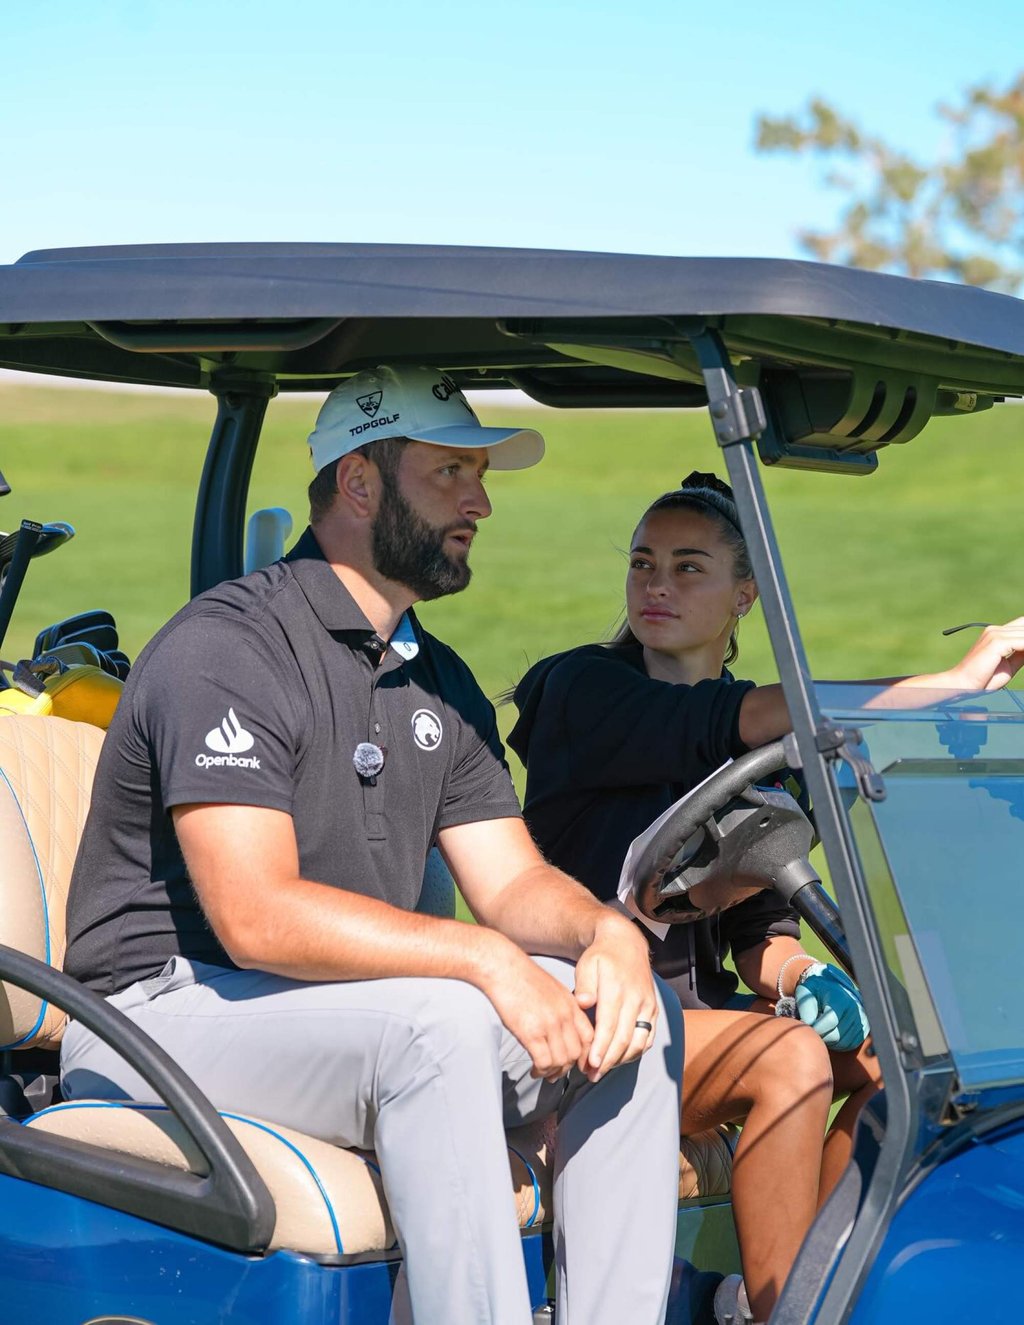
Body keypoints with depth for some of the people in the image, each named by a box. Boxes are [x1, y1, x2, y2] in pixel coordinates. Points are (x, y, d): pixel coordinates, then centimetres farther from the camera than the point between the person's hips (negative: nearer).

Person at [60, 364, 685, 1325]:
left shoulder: (439, 682, 14)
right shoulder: (225, 648, -15)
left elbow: (512, 881, 10)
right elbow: (257, 916, -25)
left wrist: (608, 933, -13)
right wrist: (484, 960, -29)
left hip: (357, 1014, 8)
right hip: (163, 1011, -8)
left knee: (636, 1011, -7)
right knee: (441, 1021, -34)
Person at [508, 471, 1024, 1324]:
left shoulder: (762, 757, 13)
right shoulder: (581, 689, -9)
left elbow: (758, 924, 12)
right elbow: (743, 721, -25)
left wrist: (798, 976, -13)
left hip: (697, 1009, 7)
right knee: (791, 1061, -29)